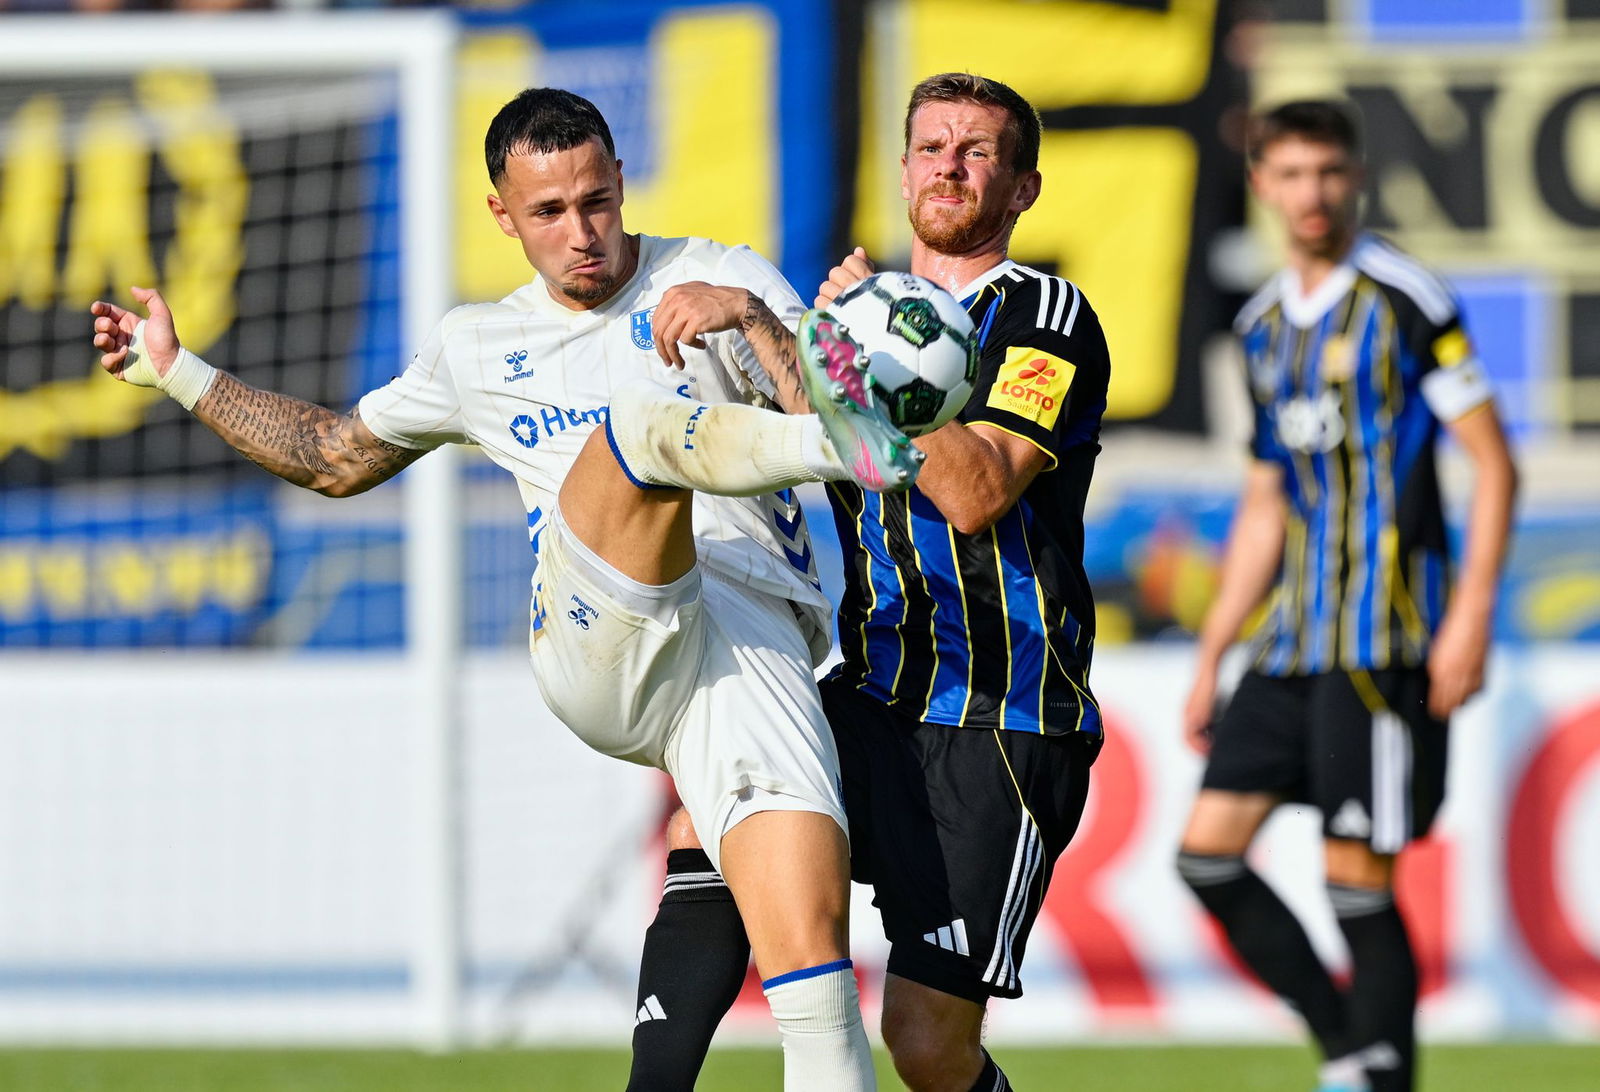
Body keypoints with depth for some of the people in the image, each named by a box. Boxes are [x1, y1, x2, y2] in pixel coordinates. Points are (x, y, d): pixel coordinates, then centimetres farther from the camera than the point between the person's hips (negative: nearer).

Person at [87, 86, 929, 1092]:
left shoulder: (717, 278, 13)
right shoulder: (477, 348, 25)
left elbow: (838, 392, -3)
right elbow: (335, 458, 40)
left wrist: (750, 316, -19)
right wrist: (179, 372, 37)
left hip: (750, 642, -1)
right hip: (595, 652, 1)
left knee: (809, 943, -21)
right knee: (639, 424, -31)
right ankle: (846, 447, -57)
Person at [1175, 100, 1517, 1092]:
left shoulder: (1405, 300, -6)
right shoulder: (1266, 324, 15)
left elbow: (1494, 463, -8)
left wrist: (1470, 618, -17)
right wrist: (1212, 656, 20)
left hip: (1382, 633, -7)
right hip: (1295, 639, 7)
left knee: (1358, 877, -8)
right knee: (1209, 850, 1)